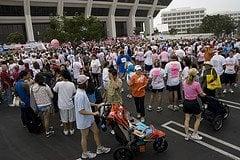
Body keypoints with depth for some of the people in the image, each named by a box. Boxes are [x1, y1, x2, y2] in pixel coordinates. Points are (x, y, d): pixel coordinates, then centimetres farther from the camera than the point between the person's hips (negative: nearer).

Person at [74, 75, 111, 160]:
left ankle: (99, 148, 38)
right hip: (84, 120, -9)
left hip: (89, 119, 9)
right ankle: (85, 153, 33)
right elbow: (81, 111, -31)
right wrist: (93, 113, -25)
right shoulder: (80, 95, -31)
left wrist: (95, 105, 13)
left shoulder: (82, 92, 1)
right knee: (85, 136, 11)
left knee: (96, 132, 20)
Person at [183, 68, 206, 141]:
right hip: (193, 103, -5)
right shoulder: (196, 84, -20)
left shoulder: (184, 82, -5)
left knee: (187, 118, 15)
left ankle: (187, 135, 23)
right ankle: (194, 134, 19)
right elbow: (201, 94, -9)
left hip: (186, 102, 5)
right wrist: (204, 94, 14)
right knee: (198, 118, 18)